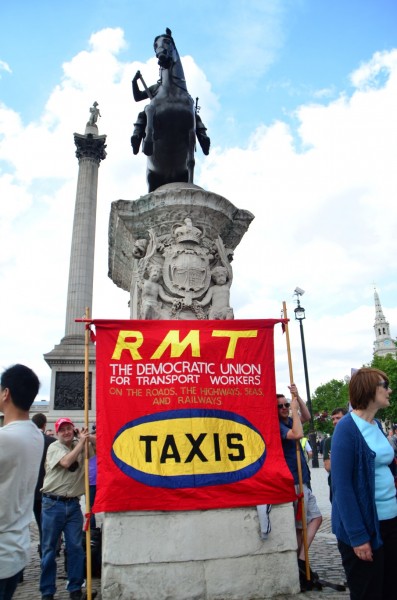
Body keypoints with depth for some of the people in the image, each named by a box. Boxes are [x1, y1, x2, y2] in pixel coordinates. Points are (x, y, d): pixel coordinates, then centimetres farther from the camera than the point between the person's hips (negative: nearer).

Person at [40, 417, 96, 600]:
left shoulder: (81, 445, 6)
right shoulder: (54, 447, -6)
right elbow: (66, 462, -22)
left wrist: (88, 437, -12)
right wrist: (81, 442, -17)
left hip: (73, 504, 4)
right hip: (53, 504, -3)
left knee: (76, 547, 7)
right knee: (49, 548, 6)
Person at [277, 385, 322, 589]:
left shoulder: (289, 421, 10)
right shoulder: (277, 426, -18)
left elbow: (307, 416, 9)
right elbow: (298, 434, -30)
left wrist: (297, 397, -2)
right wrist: (294, 411, -21)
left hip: (302, 482, 10)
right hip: (293, 483, -9)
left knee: (316, 518, 13)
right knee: (299, 526, 0)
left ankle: (301, 559, 13)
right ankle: (298, 565, 12)